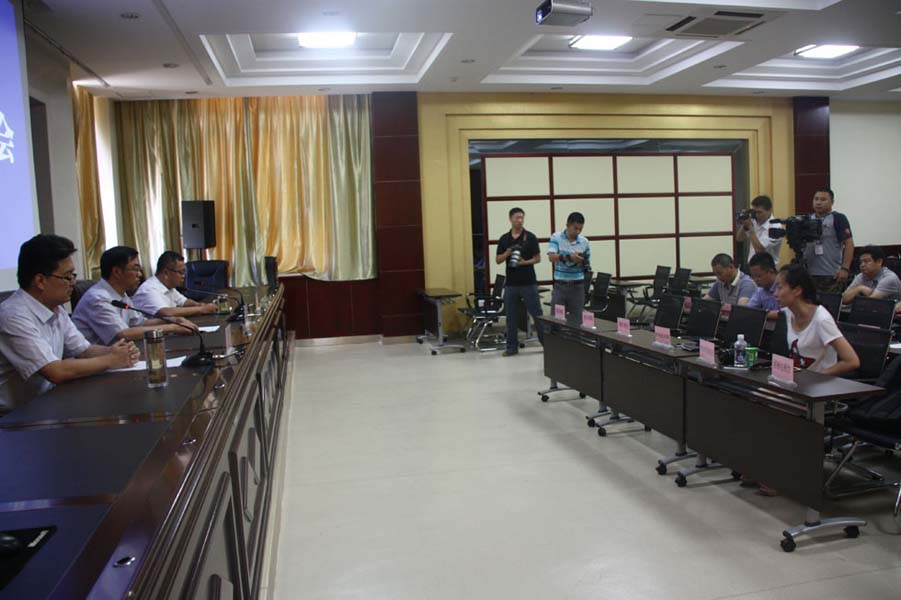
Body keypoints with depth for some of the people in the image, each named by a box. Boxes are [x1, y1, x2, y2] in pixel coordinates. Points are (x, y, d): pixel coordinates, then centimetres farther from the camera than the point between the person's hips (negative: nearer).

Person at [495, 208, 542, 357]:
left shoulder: (530, 237, -2)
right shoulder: (504, 239, 7)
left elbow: (538, 258, -1)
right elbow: (498, 260, 7)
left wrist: (525, 262, -18)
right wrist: (507, 253, -12)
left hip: (529, 283, -3)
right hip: (511, 283, 3)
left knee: (537, 314, 1)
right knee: (511, 317, 6)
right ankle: (512, 346, 14)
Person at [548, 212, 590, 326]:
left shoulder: (584, 241, 1)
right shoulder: (556, 237, -4)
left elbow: (587, 264, 8)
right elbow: (551, 257, -18)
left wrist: (582, 262, -16)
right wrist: (569, 257, -32)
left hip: (577, 285, 1)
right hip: (560, 285, -1)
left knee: (576, 319, 5)